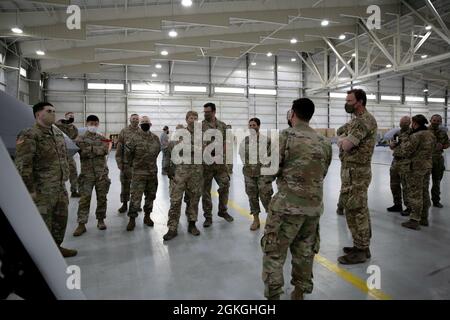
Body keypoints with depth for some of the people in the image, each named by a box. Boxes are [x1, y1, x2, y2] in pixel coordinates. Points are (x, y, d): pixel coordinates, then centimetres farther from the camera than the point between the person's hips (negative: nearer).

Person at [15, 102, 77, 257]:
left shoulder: (58, 133, 11)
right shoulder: (28, 135, -13)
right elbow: (23, 165, -17)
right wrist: (29, 189, -19)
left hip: (60, 187, 8)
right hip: (42, 190, -8)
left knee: (61, 219, 17)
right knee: (43, 223, 1)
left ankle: (56, 246, 33)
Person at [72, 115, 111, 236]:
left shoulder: (102, 138, 10)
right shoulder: (80, 138, 3)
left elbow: (106, 150, -8)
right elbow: (84, 152, -14)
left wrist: (91, 149, -12)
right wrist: (98, 149, -15)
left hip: (102, 173, 3)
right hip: (87, 173, -2)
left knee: (102, 198, 8)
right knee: (85, 199, -4)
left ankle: (100, 220, 22)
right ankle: (81, 224, 2)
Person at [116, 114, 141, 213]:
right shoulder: (124, 131, 0)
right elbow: (119, 148, 0)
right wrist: (119, 162, -6)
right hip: (126, 163, -1)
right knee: (125, 184, 5)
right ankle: (124, 204, 17)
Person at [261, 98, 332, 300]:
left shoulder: (286, 136, -10)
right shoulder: (324, 142, 6)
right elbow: (323, 174, 14)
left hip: (288, 203, -5)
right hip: (315, 204, 6)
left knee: (274, 251, 8)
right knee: (305, 251, 18)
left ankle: (273, 294, 14)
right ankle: (300, 292, 30)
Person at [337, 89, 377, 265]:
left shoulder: (364, 120, -16)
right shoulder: (358, 119, 16)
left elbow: (345, 145, -23)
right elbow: (345, 143, 16)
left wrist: (342, 141, -2)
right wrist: (344, 141, -5)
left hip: (355, 172, -10)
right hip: (355, 171, 10)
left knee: (355, 211, -4)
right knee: (360, 210, 15)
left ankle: (360, 251, 7)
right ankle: (362, 245, 26)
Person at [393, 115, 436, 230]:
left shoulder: (416, 136, -20)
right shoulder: (431, 135, 9)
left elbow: (406, 151, -20)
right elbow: (432, 149, 16)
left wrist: (396, 150, 0)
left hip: (415, 168, -9)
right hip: (428, 166, 9)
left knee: (415, 194, -3)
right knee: (424, 193, 16)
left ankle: (414, 221, 1)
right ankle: (424, 218, 26)